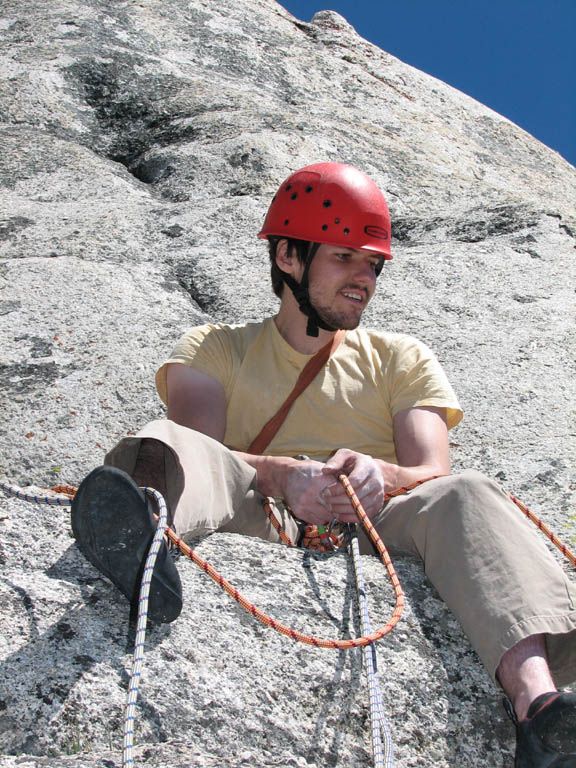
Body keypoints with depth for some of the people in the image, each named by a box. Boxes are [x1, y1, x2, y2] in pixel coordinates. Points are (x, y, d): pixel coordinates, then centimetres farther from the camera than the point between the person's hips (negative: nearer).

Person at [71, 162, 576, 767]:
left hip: (372, 531, 1)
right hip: (260, 523, 0)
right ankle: (146, 537, -60)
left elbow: (433, 472, 5)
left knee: (464, 497, -28)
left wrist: (379, 474, -20)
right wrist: (281, 475, -23)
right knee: (165, 443, -26)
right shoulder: (214, 348, 18)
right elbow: (197, 451, -2)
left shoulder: (402, 359, 22)